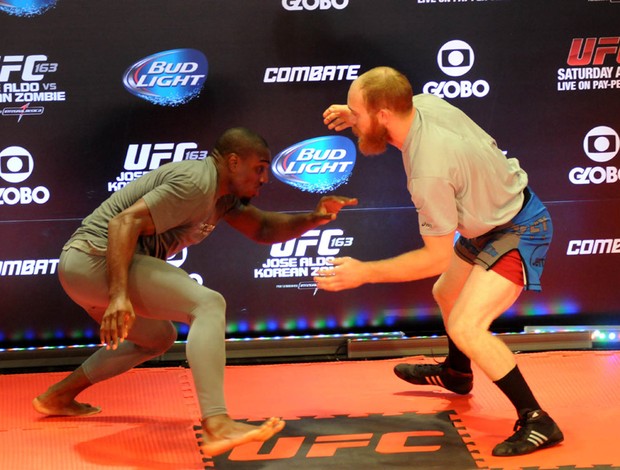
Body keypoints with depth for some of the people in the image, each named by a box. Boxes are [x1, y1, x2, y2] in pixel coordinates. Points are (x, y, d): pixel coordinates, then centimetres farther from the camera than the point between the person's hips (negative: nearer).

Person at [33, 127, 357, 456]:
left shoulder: (222, 191, 17)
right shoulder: (195, 183, -16)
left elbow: (262, 229, 17)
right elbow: (125, 222, -25)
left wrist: (314, 218, -1)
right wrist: (119, 295, -35)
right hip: (97, 258, -11)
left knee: (158, 337, 31)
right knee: (208, 304, -21)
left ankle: (58, 396, 32)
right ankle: (216, 425, -37)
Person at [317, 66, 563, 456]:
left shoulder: (429, 172, -35)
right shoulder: (424, 103, -14)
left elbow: (437, 257, -25)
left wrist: (365, 273, -24)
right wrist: (358, 118, -1)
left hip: (516, 233, -10)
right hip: (493, 219, 10)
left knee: (466, 328, -22)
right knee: (446, 294, 27)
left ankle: (537, 423, -15)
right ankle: (456, 374, 55)